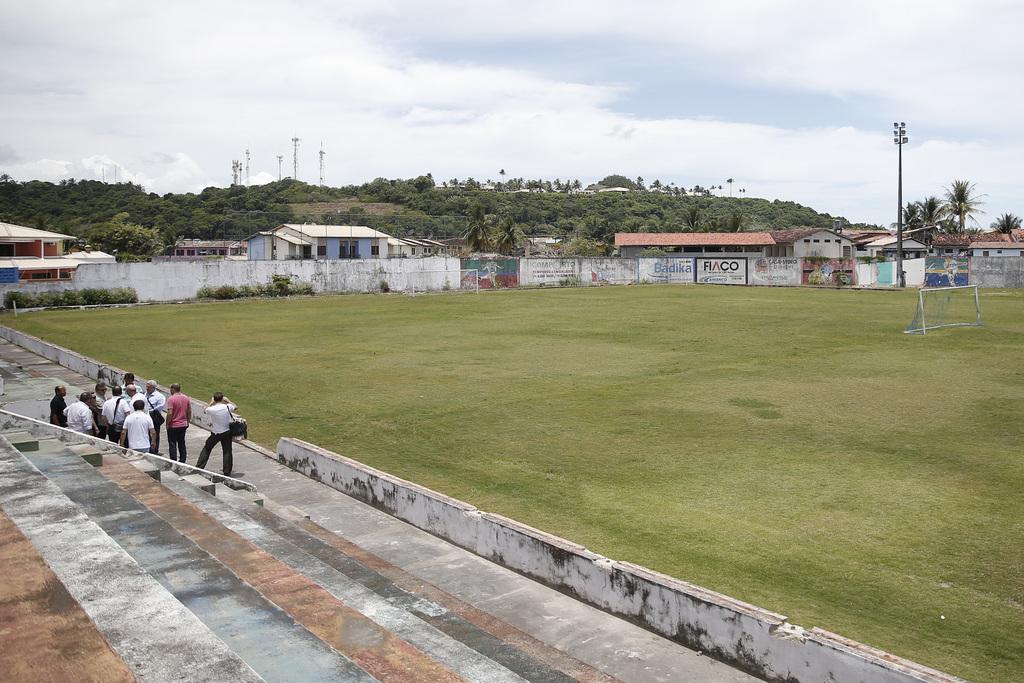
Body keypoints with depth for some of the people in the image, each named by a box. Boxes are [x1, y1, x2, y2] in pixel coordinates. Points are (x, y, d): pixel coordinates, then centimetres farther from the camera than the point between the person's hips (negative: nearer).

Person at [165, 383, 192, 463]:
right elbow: (189, 411, 8)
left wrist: (167, 424, -9)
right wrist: (187, 422, 18)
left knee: (172, 444, 3)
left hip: (173, 426, -6)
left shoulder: (171, 399, -16)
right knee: (182, 443, 15)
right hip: (183, 425, 6)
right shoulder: (186, 398, 3)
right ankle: (183, 461, 20)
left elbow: (170, 413, -20)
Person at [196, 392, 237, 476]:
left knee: (206, 449, 17)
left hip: (215, 433, -1)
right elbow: (235, 406, 12)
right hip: (227, 432, 1)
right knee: (227, 452, 7)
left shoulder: (211, 409, -16)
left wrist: (211, 403, 13)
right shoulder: (227, 407, -11)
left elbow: (205, 410, 8)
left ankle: (199, 467, 22)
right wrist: (227, 401, 18)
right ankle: (227, 472, 9)